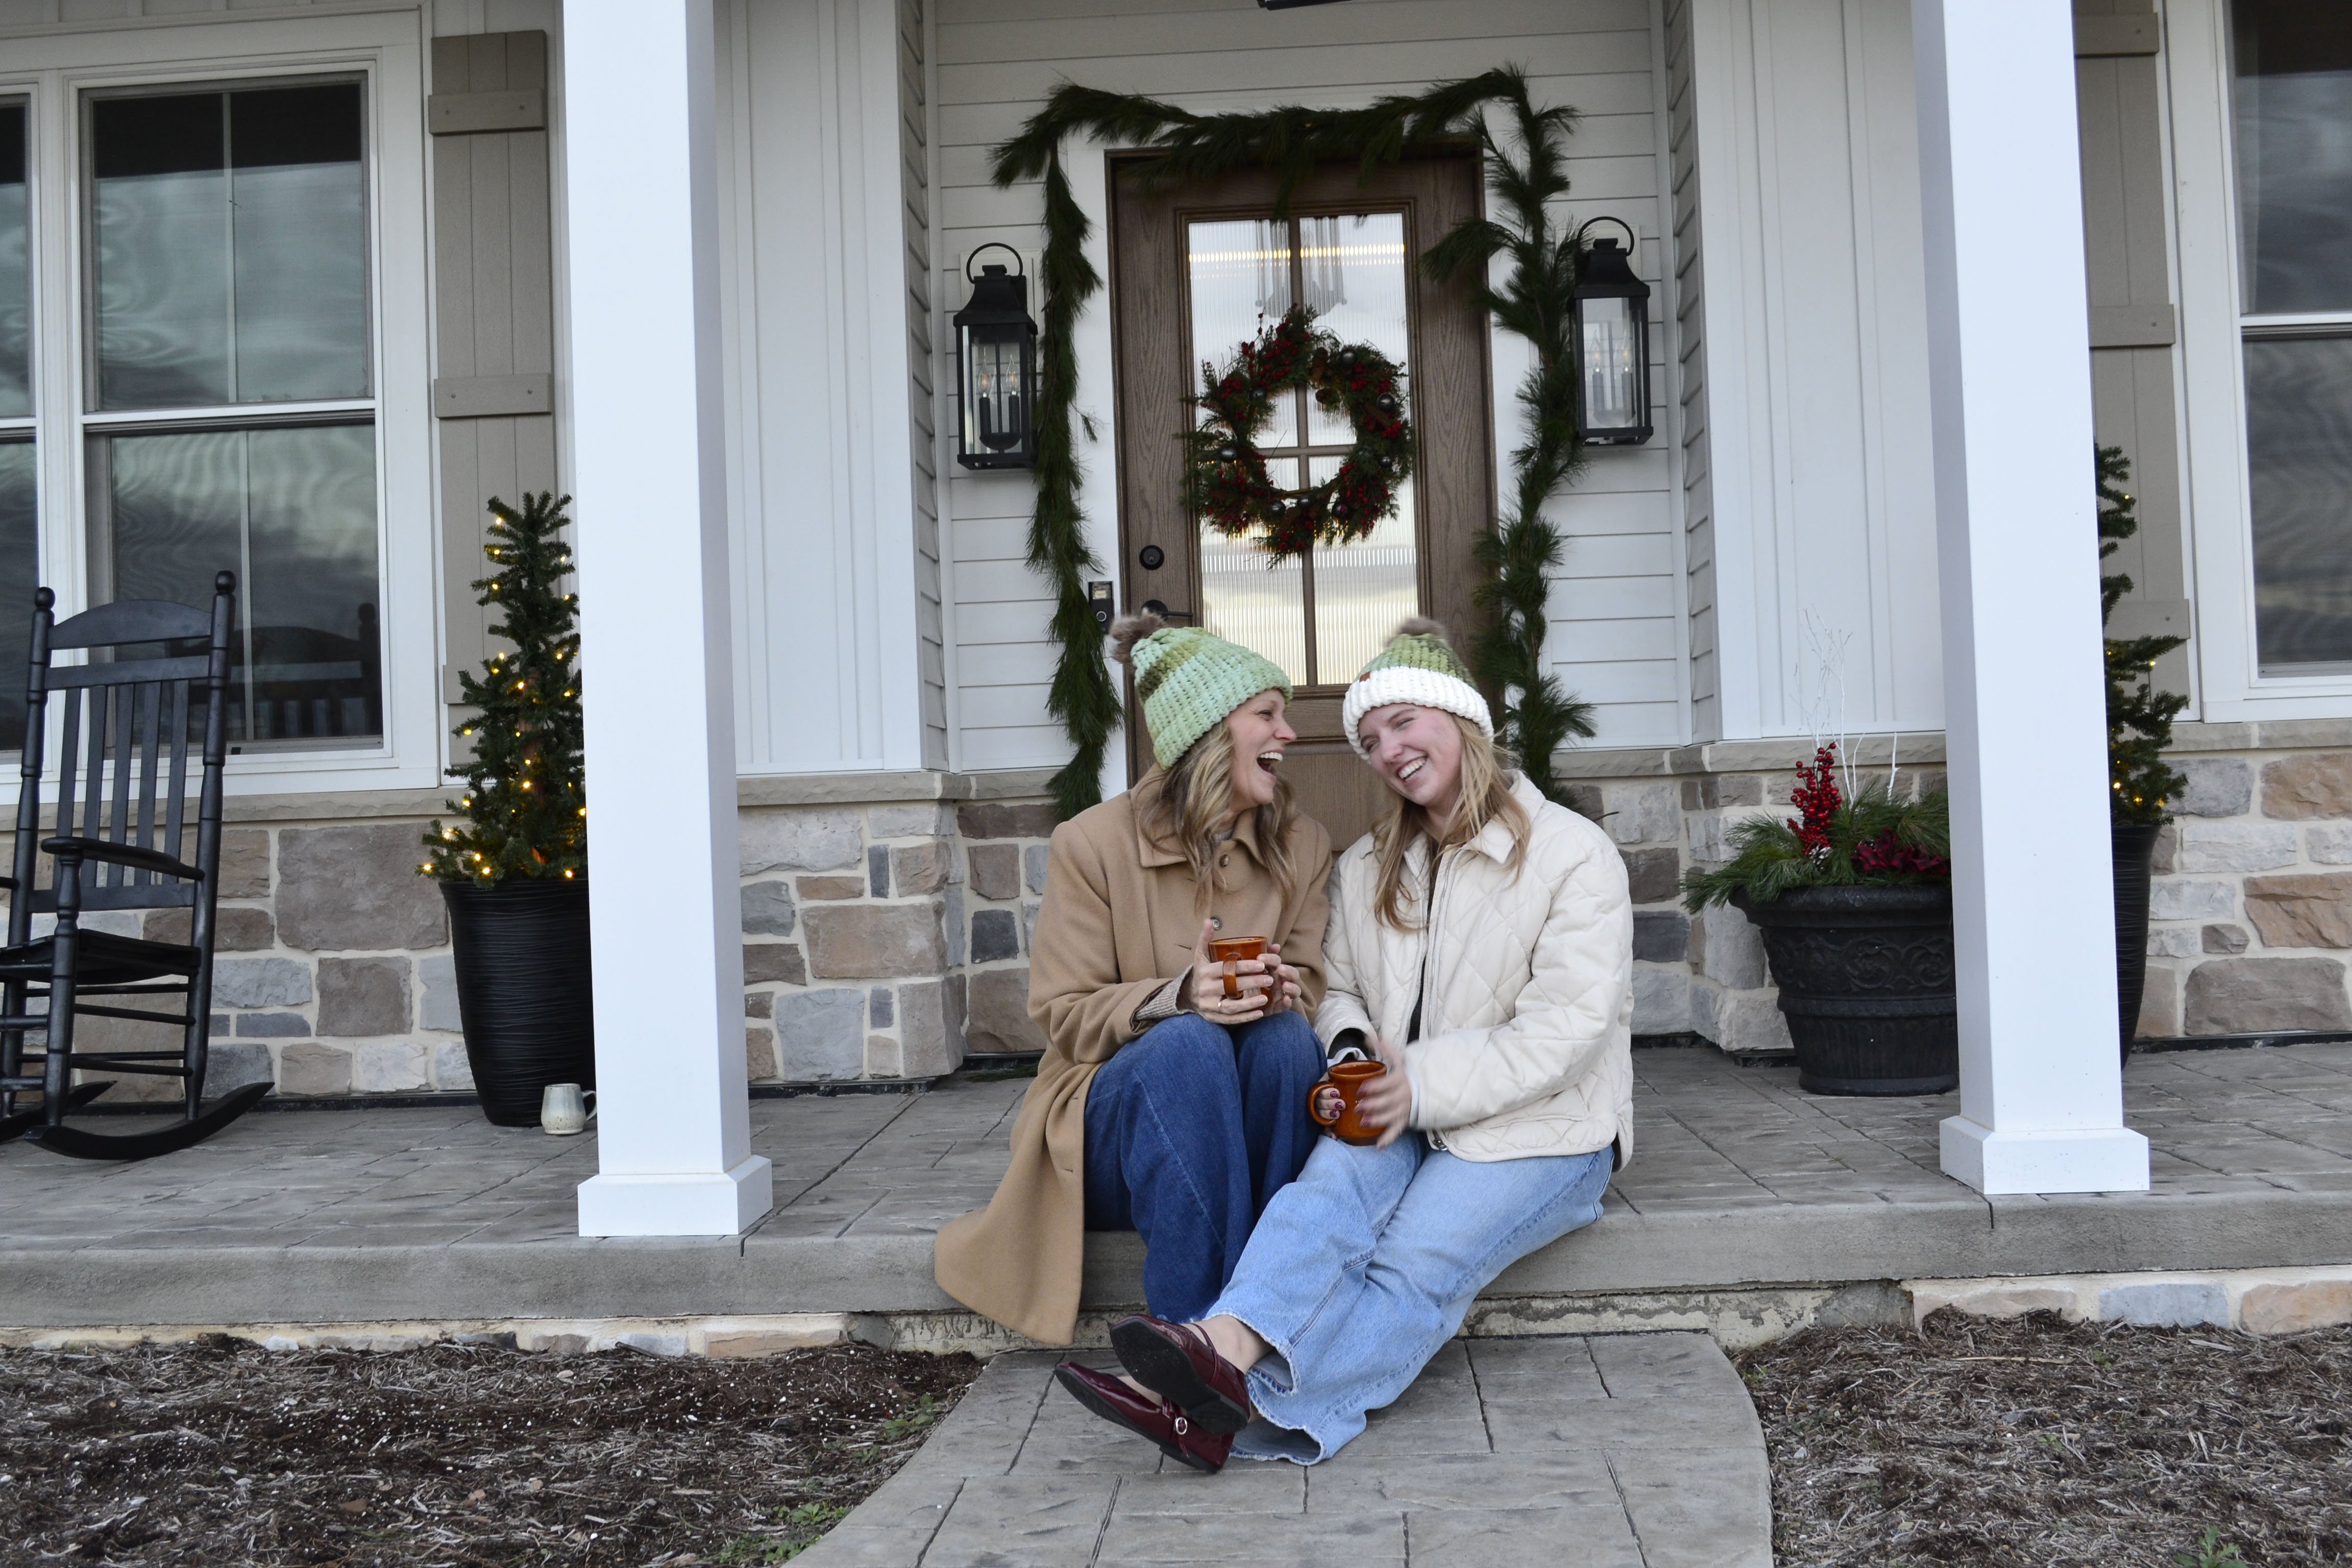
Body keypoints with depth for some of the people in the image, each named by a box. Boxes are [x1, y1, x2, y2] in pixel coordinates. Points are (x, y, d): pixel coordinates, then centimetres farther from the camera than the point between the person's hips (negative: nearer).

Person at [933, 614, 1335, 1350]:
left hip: (1241, 1127, 3)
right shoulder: (1095, 843, -8)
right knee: (1189, 1045, -35)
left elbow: (1309, 989, 5)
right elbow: (1066, 1016, -7)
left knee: (1285, 1035, -29)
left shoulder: (1303, 847, 5)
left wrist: (1281, 992, -22)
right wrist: (1180, 997, -27)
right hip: (1119, 1118, -3)